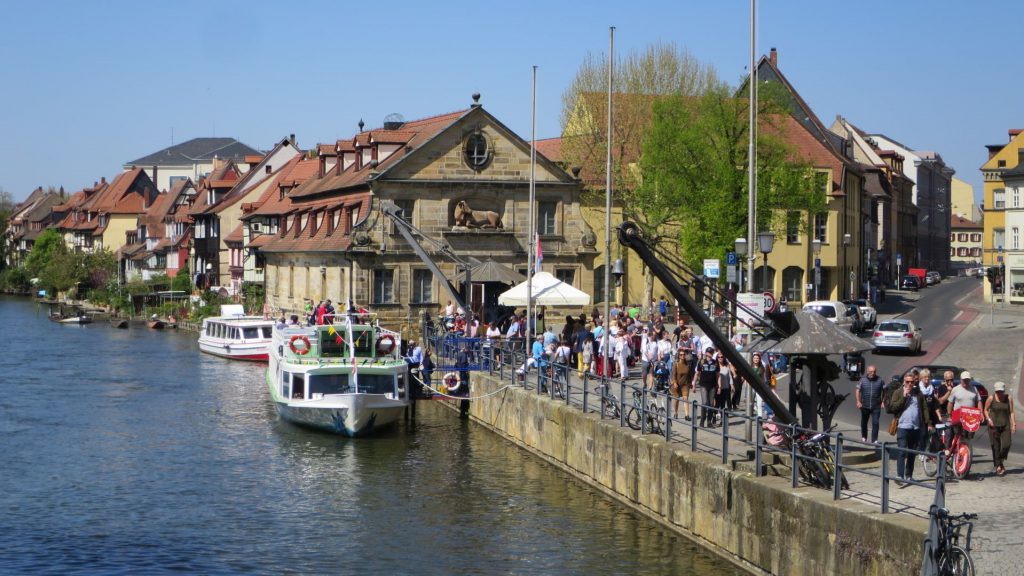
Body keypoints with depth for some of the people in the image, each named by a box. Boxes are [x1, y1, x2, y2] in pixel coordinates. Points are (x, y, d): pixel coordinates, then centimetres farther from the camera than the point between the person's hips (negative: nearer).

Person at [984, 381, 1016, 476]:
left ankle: (1001, 461, 14)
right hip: (994, 425, -1)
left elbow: (1011, 412, 5)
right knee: (996, 446, -2)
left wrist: (1013, 424, -1)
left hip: (1005, 425, 1)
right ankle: (998, 466, 8)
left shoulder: (1009, 398, 3)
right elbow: (986, 410, 7)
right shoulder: (991, 398, -1)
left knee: (1006, 445, -12)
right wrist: (988, 419, -8)